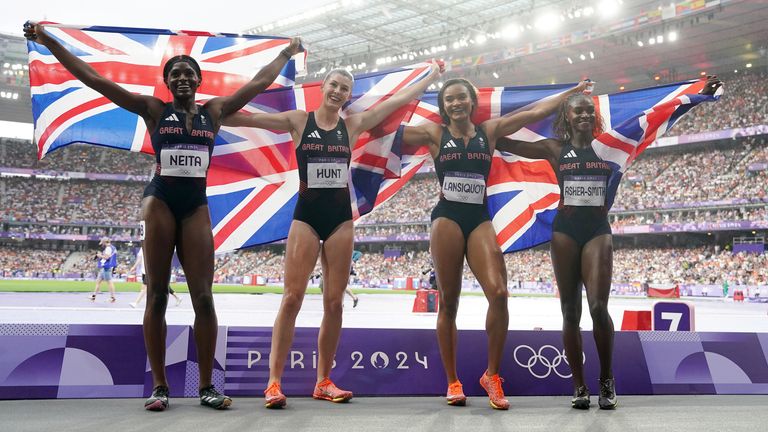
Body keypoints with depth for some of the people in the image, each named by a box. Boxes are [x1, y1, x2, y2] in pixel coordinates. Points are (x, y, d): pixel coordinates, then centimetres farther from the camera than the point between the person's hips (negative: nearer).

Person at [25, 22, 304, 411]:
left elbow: (259, 83, 18)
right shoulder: (154, 110, 5)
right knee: (157, 295, 1)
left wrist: (287, 53, 25)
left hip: (196, 205, 2)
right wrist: (49, 42, 2)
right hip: (160, 201, -1)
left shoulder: (214, 111, 10)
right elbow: (95, 79, 3)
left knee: (203, 296, -3)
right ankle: (159, 386, 7)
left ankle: (206, 386, 4)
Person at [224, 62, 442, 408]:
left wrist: (432, 75, 14)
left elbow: (400, 98, 11)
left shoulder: (353, 124, 8)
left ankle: (323, 382, 12)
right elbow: (244, 118, -2)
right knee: (292, 297, -10)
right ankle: (273, 382, -7)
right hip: (306, 215, -3)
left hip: (340, 217, 3)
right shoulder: (298, 121, 2)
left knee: (334, 302, 3)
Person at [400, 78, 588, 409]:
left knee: (498, 293, -16)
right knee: (448, 302, 0)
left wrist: (572, 92, 18)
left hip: (480, 220, 2)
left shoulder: (490, 130, 12)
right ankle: (452, 382, 10)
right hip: (447, 219, -1)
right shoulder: (435, 134, 7)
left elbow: (536, 112, 16)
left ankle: (492, 375, -1)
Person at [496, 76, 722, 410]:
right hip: (565, 230, 1)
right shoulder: (555, 149, 7)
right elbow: (506, 144, 7)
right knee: (570, 312, 2)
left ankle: (607, 380, 6)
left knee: (598, 307, -13)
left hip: (598, 230, -1)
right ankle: (579, 386, 11)